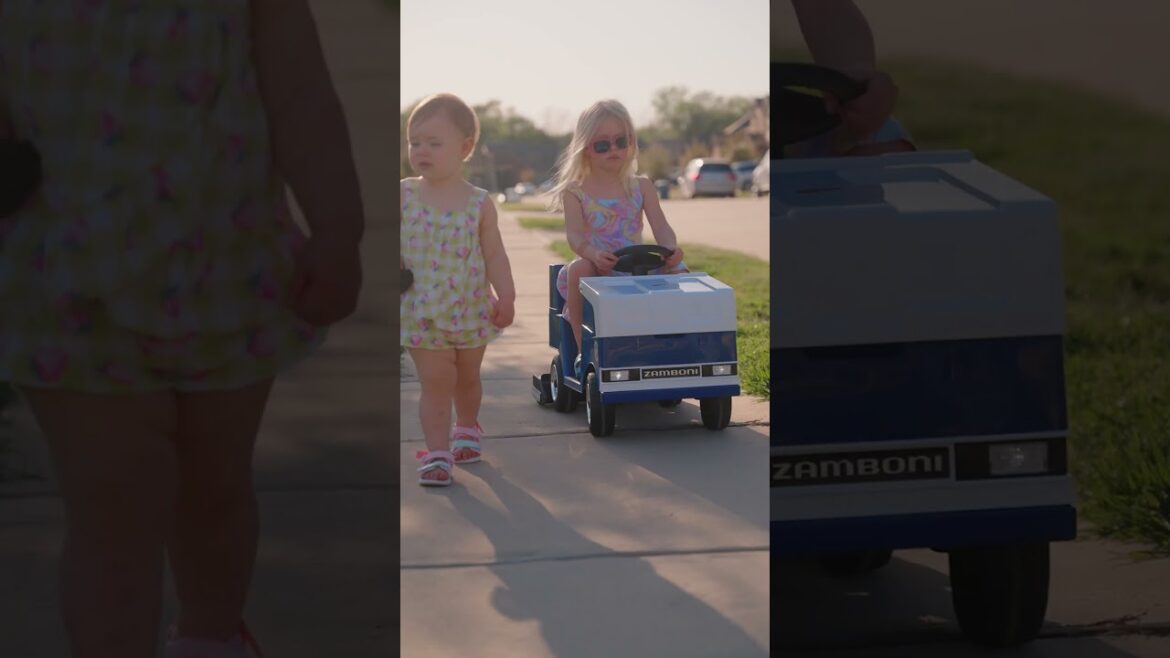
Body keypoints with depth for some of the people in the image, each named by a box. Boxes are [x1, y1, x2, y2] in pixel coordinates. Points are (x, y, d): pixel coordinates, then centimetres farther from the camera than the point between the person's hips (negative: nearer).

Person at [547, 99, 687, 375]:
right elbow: (574, 235, -12)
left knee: (678, 270, -24)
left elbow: (661, 227, -1)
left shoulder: (641, 187, 13)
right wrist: (594, 254, -36)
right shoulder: (576, 192, 5)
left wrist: (671, 250, -26)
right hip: (596, 269, -2)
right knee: (578, 268, -37)